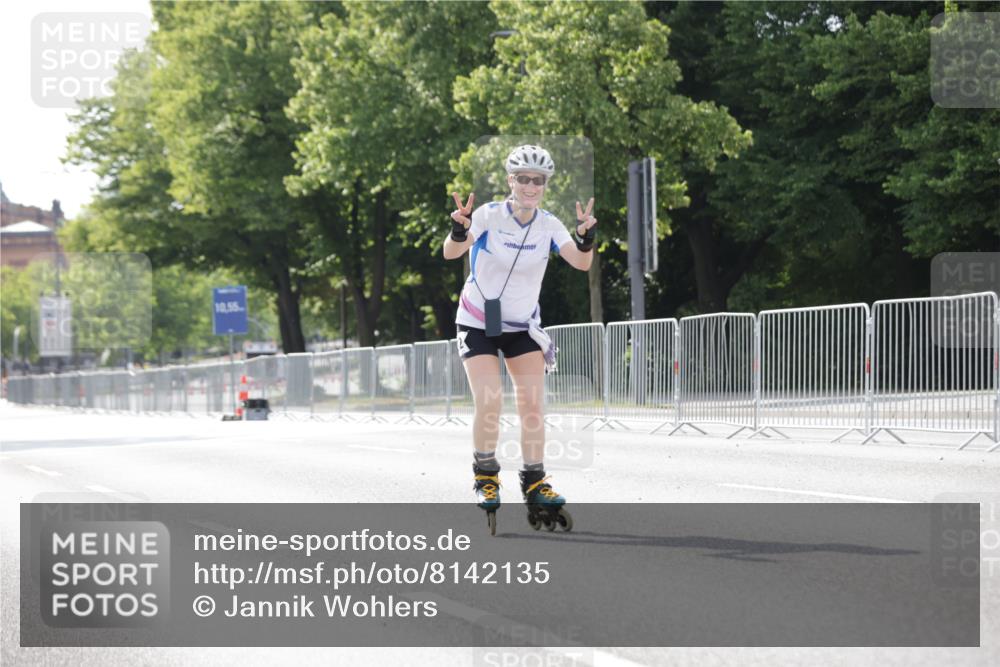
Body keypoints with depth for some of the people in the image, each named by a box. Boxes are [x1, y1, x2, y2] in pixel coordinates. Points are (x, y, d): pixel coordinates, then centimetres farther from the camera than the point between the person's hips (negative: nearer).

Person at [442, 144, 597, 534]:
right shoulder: (489, 216, -16)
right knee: (489, 402, -15)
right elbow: (451, 253, -29)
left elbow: (581, 263, -20)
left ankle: (535, 484, 6)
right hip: (478, 322, -3)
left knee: (532, 403, -4)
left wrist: (586, 237, -40)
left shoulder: (548, 226, -7)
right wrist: (459, 230, -50)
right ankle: (485, 477, 3)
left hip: (522, 326, 3)